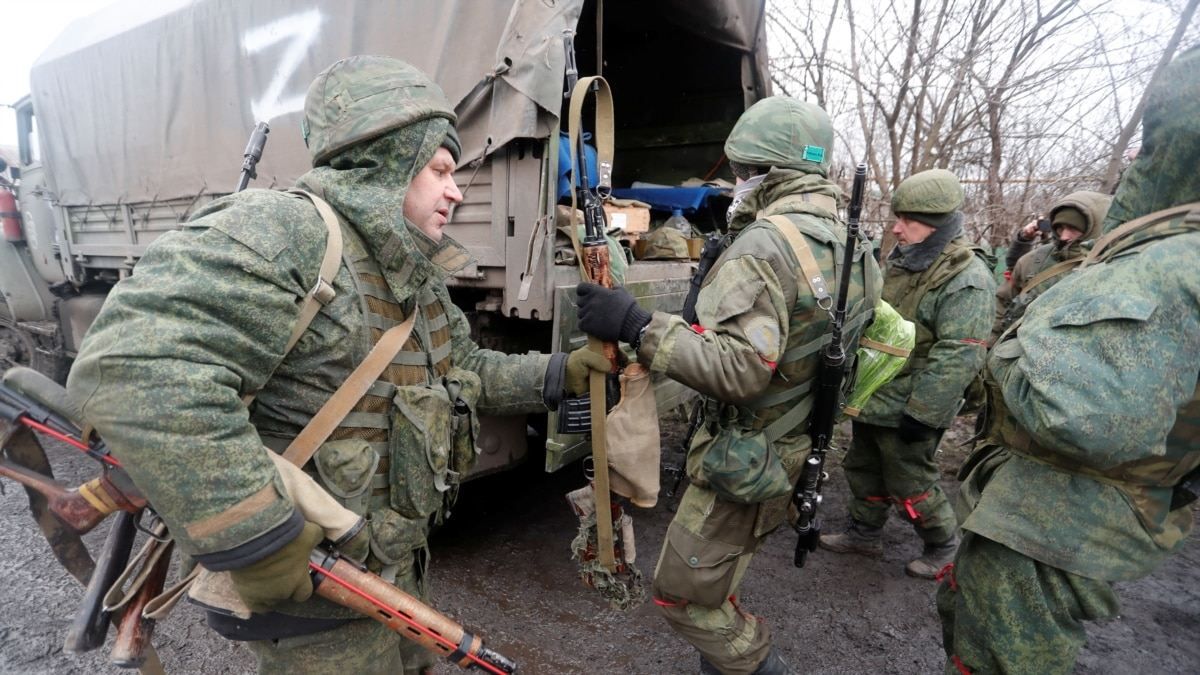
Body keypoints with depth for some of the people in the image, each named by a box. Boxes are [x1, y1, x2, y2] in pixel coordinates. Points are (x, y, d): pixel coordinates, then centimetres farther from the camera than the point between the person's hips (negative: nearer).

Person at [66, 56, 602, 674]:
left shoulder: (416, 280, 6)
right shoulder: (279, 234, -24)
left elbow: (467, 374, 15)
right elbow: (136, 367, -36)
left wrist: (561, 373, 4)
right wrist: (253, 536, -33)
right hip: (308, 589, -9)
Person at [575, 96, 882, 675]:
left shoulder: (765, 245, -25)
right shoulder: (853, 248, 6)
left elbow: (738, 368, -35)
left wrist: (636, 325, -34)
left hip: (745, 463, -9)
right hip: (802, 454, 10)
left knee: (682, 594, 10)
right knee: (716, 582, 28)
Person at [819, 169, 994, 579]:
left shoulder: (966, 279, -20)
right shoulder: (901, 261, 8)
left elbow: (957, 357, -25)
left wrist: (922, 414, -24)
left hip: (908, 409, -8)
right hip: (873, 399, 9)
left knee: (910, 487, 8)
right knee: (863, 471, 21)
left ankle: (944, 547, 32)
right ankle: (864, 534, 39)